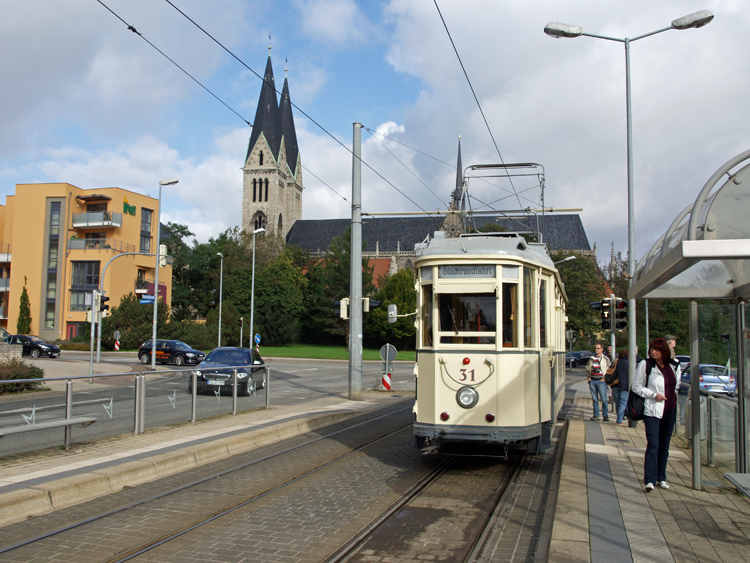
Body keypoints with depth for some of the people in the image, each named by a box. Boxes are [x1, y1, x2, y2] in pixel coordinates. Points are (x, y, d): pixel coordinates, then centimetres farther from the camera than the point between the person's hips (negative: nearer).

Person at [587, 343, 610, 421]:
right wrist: (589, 377, 9)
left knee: (603, 399, -7)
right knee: (594, 399, 5)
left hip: (601, 380, -4)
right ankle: (596, 415, 9)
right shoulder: (591, 358, 15)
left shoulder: (605, 359, 5)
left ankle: (605, 415, 0)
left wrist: (604, 378, -6)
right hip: (592, 380, 4)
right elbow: (587, 368, 22)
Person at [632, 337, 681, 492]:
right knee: (653, 445, -14)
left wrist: (672, 395, 12)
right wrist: (653, 395, -14)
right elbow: (636, 387, -4)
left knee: (664, 446, 12)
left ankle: (661, 478, 22)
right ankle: (650, 480, -17)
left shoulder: (674, 365, 5)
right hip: (652, 410, -5)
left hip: (670, 410, 5)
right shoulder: (645, 365, -8)